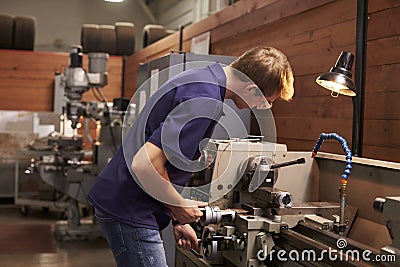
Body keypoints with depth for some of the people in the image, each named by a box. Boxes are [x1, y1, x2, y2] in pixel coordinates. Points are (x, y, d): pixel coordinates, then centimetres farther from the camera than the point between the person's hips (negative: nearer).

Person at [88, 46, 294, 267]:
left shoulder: (203, 77, 9)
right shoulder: (205, 100, -24)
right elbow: (145, 164, -29)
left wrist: (178, 220, 15)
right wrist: (179, 206, -11)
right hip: (130, 212, -10)